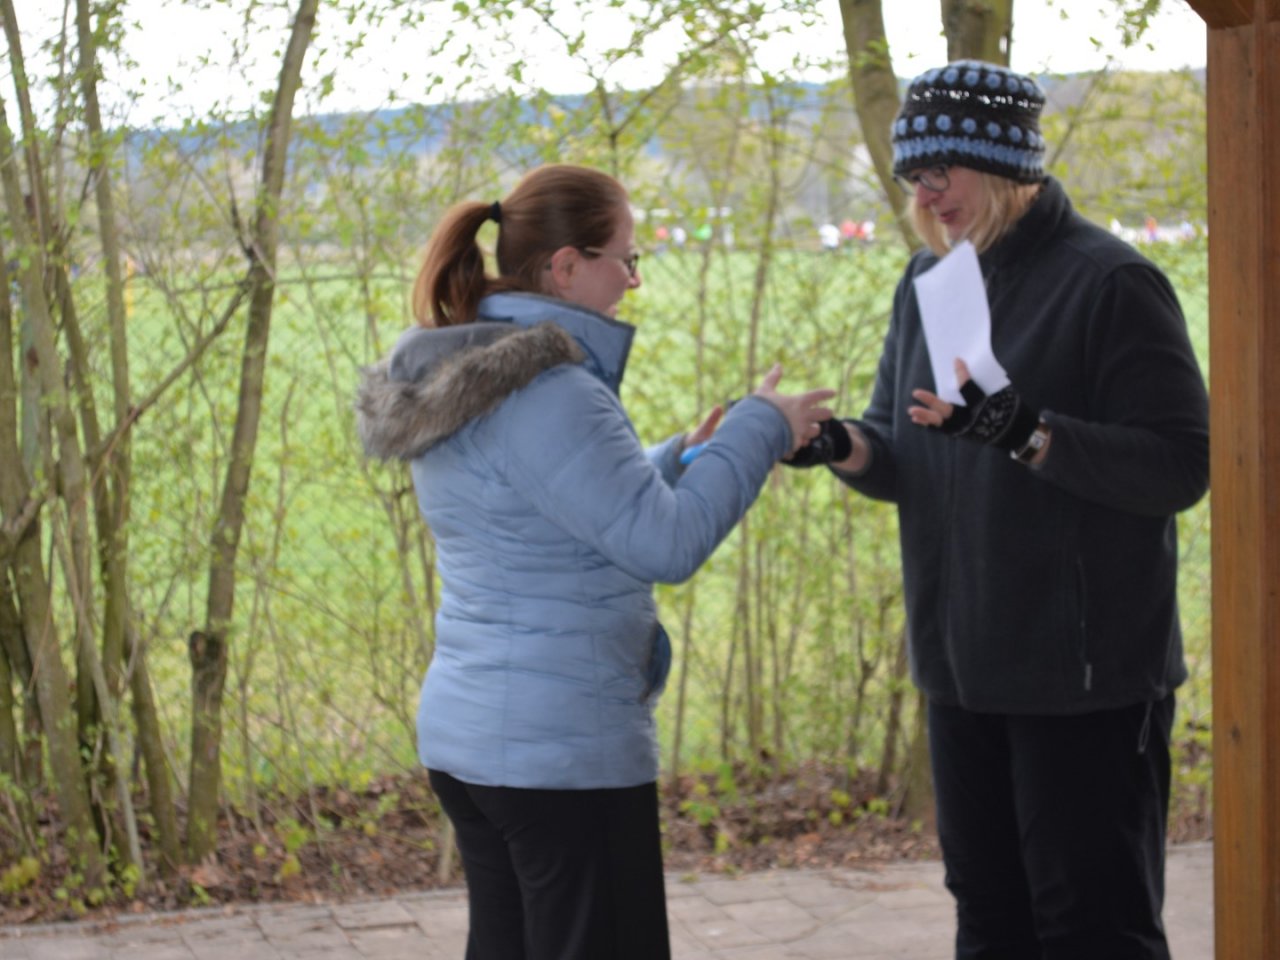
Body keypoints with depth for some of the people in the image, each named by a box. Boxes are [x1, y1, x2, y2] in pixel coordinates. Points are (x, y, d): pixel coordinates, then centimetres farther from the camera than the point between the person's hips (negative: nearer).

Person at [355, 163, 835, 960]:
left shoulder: (458, 380, 10)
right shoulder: (547, 392, -20)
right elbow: (666, 544, -19)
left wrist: (687, 456, 17)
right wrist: (759, 431, -8)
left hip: (466, 735, 10)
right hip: (563, 750, -10)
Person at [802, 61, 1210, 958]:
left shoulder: (1109, 281, -12)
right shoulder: (928, 283, 10)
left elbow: (1182, 464, -18)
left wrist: (1027, 433, -30)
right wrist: (849, 447, -9)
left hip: (1087, 673, -7)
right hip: (964, 666, 7)